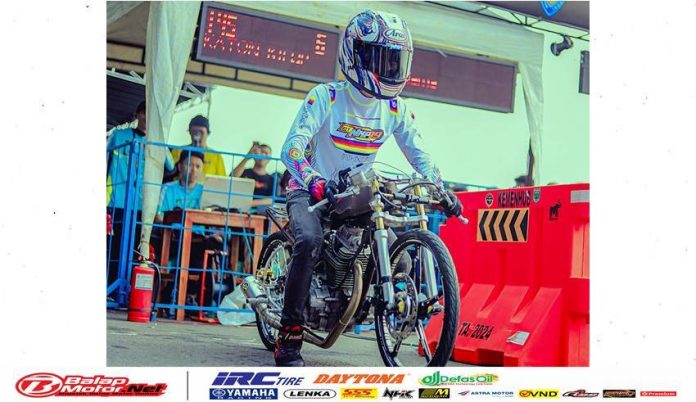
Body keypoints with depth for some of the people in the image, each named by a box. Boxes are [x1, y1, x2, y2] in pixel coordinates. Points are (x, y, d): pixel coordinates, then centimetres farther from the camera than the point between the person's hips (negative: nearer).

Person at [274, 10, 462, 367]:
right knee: (309, 240, -33)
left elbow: (417, 153, 2)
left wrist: (441, 190, -16)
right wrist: (315, 181, -45)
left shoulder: (396, 109, -1)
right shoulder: (326, 97, -16)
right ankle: (288, 336, -24)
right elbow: (291, 147, -26)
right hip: (310, 191, -5)